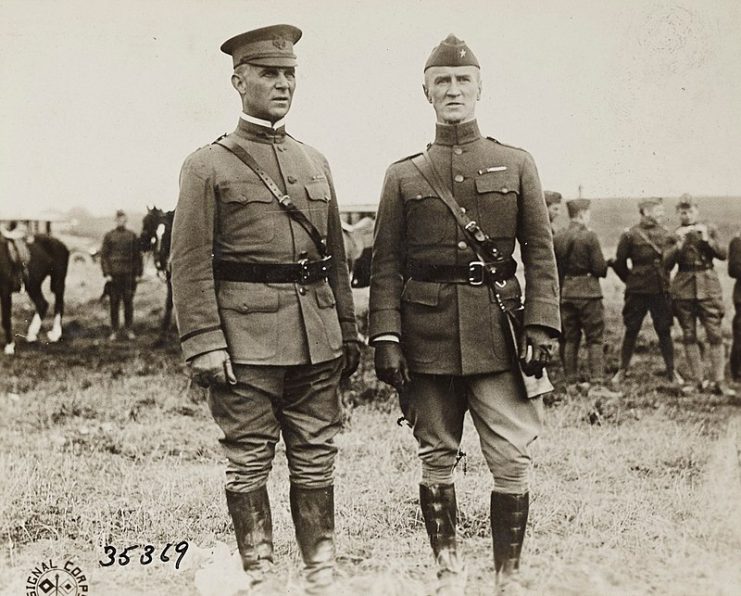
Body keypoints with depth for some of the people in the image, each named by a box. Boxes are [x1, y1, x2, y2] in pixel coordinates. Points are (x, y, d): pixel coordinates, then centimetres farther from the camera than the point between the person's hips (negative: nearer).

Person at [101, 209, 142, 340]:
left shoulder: (132, 235, 7)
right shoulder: (109, 236, 3)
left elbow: (137, 255, 9)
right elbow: (104, 255, 1)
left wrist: (138, 273, 2)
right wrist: (106, 273, -7)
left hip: (129, 275, 1)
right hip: (114, 275, -1)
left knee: (129, 302, 5)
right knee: (114, 303, 3)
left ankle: (129, 330, 13)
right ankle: (114, 331, 10)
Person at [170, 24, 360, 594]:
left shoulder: (315, 162, 15)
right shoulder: (208, 166, 0)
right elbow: (191, 265, -5)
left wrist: (348, 332, 14)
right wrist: (204, 345, -13)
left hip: (316, 337, 5)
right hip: (246, 340, -4)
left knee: (317, 460, 9)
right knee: (249, 463, 3)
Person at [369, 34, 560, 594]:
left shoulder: (517, 165, 6)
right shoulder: (403, 175, 7)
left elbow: (541, 253, 4)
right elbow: (386, 264, 4)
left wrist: (542, 327, -5)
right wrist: (386, 338, -6)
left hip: (497, 331, 0)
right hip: (427, 332, 1)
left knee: (513, 459, -3)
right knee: (436, 457, 8)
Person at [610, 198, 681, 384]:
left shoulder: (667, 235, 6)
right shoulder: (630, 235, -4)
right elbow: (619, 263, 2)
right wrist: (631, 280, 8)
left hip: (661, 290, 2)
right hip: (637, 292, -2)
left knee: (664, 331, 5)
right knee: (631, 331, 4)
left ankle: (671, 371, 14)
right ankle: (622, 370, 14)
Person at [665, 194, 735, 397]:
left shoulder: (709, 229, 8)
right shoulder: (675, 234, 7)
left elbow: (722, 254, -2)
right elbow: (667, 263, -2)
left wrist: (706, 239, -14)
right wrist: (679, 244, -15)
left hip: (708, 287, -1)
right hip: (683, 288, 1)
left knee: (715, 335, -6)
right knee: (689, 336, 3)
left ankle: (719, 381, -5)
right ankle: (697, 380, 10)